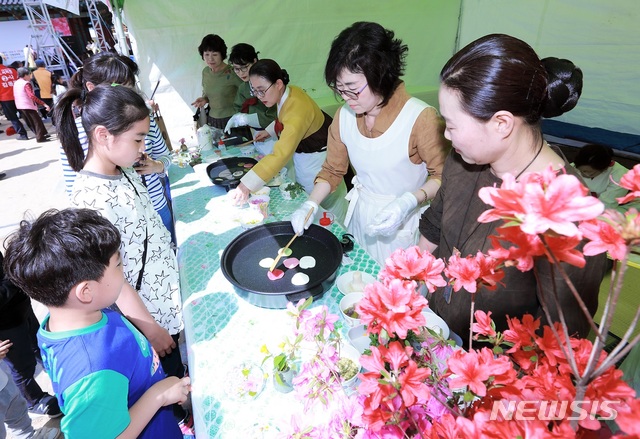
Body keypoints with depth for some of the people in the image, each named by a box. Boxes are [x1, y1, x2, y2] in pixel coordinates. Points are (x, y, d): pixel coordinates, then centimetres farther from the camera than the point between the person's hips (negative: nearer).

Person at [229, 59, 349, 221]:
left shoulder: (296, 109, -32)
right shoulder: (288, 93, -5)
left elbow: (280, 155, -41)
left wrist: (246, 185, -44)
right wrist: (269, 132, 8)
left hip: (317, 161, -9)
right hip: (303, 158, 9)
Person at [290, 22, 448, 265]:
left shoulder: (421, 118, -23)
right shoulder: (343, 115, -6)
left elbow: (442, 176, -13)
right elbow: (332, 170, 3)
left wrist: (409, 202, -30)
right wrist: (310, 205, -11)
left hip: (401, 226, -5)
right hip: (359, 216, 5)